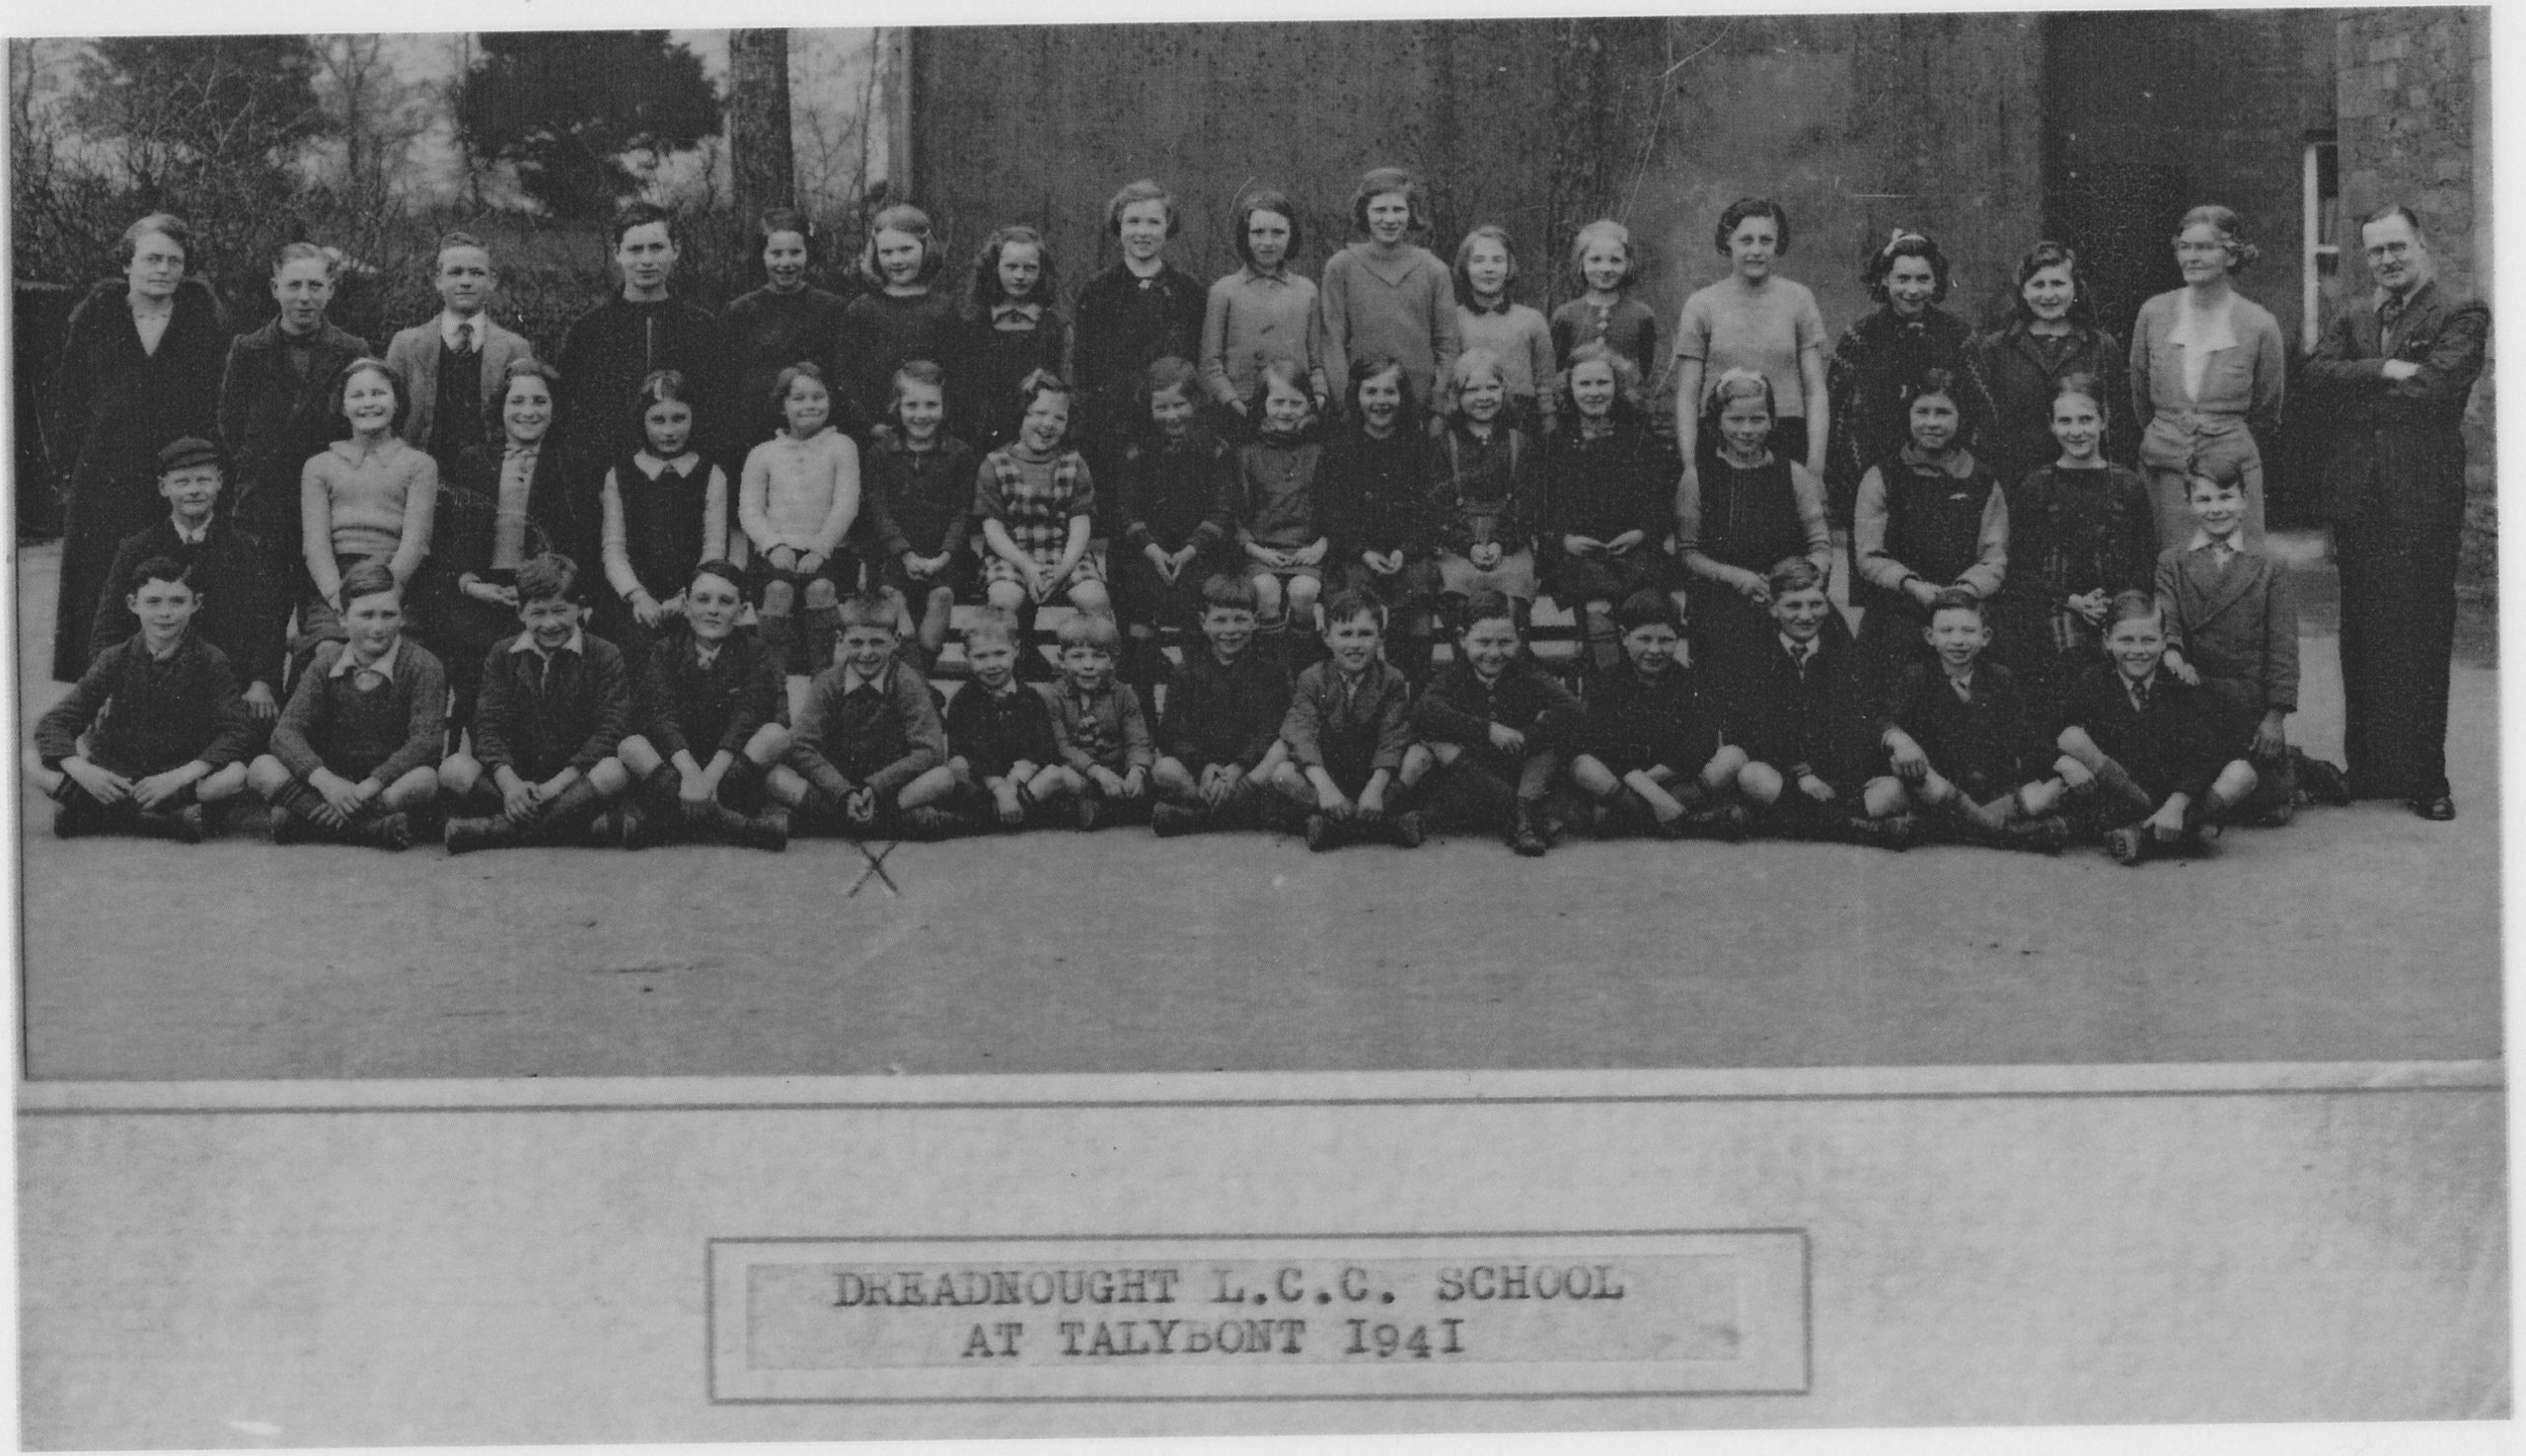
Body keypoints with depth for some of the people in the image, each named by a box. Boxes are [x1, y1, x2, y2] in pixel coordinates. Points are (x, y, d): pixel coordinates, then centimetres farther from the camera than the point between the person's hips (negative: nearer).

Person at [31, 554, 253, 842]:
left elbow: (238, 732, -12)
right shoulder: (115, 659, 3)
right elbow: (54, 722, -1)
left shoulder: (210, 662, -1)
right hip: (114, 776, 1)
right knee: (37, 767, -22)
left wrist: (178, 777, -25)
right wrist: (82, 770, -23)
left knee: (235, 775, -32)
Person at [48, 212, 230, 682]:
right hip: (103, 482, 1)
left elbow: (224, 402, 4)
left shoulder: (204, 318, 5)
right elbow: (67, 400, 11)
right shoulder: (94, 317, 8)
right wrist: (67, 470, 4)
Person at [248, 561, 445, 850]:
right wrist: (325, 780, -26)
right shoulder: (326, 665, 5)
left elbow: (426, 740, -18)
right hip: (334, 780, 3)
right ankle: (371, 827, -36)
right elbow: (286, 731, -6)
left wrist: (369, 786, -30)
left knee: (425, 780, -35)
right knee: (262, 768, -18)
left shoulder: (423, 666, -5)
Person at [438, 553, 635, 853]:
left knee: (614, 772, -36)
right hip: (516, 776, 2)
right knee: (454, 770, -25)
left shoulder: (605, 657, 3)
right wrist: (509, 783, -21)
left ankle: (497, 828, -36)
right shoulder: (502, 657, 10)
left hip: (576, 781, -2)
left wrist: (557, 784, -20)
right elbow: (489, 726, 0)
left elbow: (610, 729, -8)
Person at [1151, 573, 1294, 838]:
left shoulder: (1270, 671, 8)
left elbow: (1269, 730, -5)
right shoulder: (1188, 671, 11)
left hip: (1250, 764, 0)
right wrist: (1204, 765, -19)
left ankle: (1196, 813, -36)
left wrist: (1236, 768, -21)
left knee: (1283, 751, -33)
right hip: (1197, 764, 0)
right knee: (1163, 770, -30)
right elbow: (1174, 731, 0)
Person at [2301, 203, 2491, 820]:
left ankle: (2424, 779, 2)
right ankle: (2367, 769, 15)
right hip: (2357, 496, 5)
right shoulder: (2353, 318, 15)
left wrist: (2354, 391, -4)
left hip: (2423, 498, -5)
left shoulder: (2460, 317, -1)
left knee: (2421, 641, -3)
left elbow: (2433, 387, -16)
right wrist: (2383, 369, -15)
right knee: (2362, 637, 8)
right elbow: (2316, 372, 0)